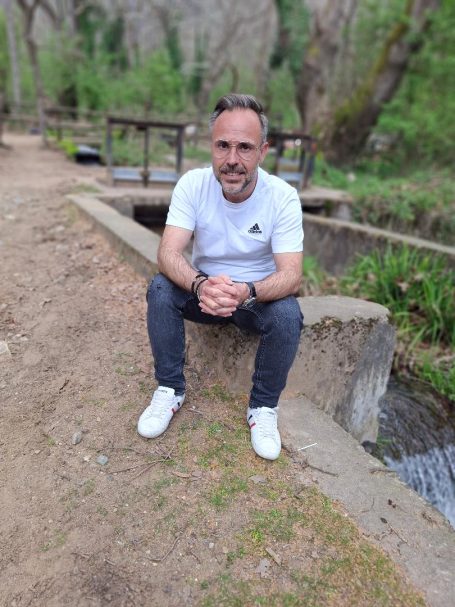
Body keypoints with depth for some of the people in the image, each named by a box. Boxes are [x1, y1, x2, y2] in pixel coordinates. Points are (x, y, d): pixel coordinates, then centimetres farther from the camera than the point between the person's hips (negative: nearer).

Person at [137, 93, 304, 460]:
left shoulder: (283, 196, -18)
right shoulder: (193, 184, -15)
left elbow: (292, 274, -25)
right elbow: (168, 253, -23)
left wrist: (246, 292, -46)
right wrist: (201, 285, -45)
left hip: (259, 294, -1)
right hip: (203, 290, 1)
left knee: (288, 315, -31)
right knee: (161, 290, -26)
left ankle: (263, 406, -5)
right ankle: (171, 389, -6)